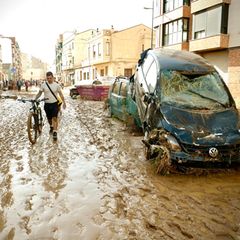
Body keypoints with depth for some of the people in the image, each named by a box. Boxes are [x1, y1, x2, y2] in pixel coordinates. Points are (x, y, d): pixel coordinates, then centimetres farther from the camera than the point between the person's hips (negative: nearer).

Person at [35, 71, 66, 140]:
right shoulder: (43, 85, -1)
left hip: (55, 104, -2)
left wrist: (64, 102, -2)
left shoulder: (56, 85, -2)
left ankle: (55, 132, -7)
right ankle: (51, 127, 44)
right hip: (47, 104, 2)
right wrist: (35, 99, -9)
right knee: (49, 118, 14)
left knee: (54, 118, -11)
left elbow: (60, 94, 3)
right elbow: (39, 93, 5)